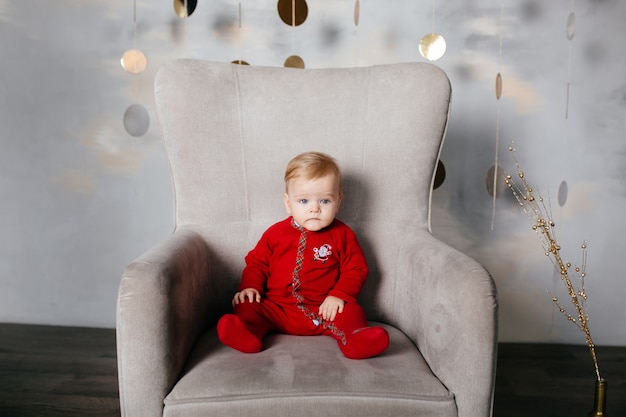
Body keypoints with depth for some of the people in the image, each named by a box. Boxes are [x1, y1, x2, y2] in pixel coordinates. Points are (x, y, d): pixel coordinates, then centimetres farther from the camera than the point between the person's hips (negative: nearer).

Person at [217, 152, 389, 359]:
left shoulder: (343, 235, 2)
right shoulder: (275, 233, 6)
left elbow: (356, 269, 2)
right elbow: (256, 262, 15)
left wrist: (339, 295, -14)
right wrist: (250, 286, -4)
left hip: (325, 311, -1)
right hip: (277, 309, 2)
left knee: (351, 311, -25)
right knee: (248, 307, -19)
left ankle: (356, 338, -50)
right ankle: (246, 332, -45)